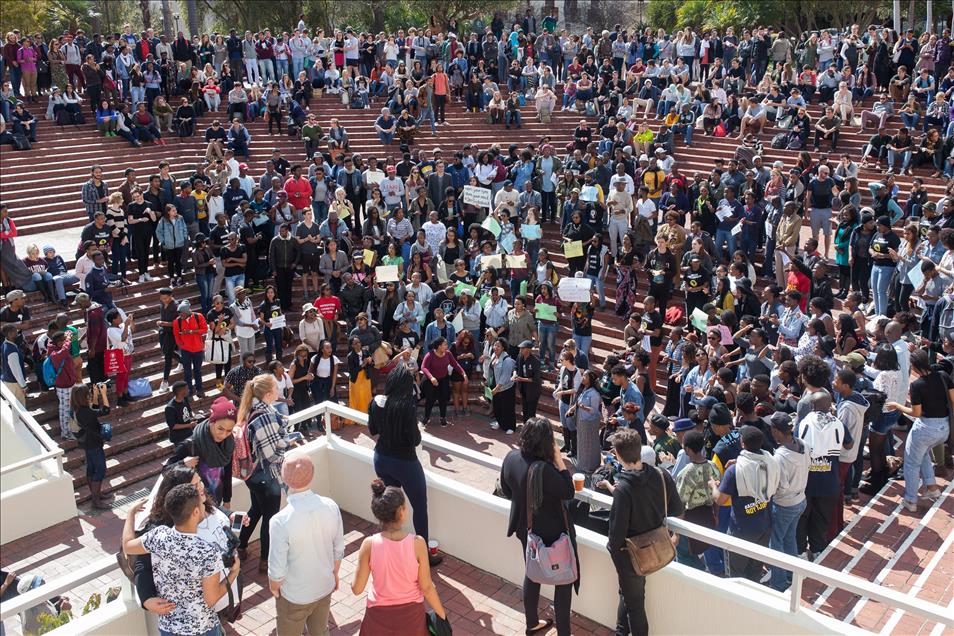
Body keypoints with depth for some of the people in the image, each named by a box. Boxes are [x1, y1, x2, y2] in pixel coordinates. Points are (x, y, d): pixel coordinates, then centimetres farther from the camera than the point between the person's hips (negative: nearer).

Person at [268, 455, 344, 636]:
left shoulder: (281, 521, -32)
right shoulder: (331, 506, -18)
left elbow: (277, 569, -21)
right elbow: (338, 550, -4)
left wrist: (274, 588, 0)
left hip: (295, 596, -3)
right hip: (325, 588, 4)